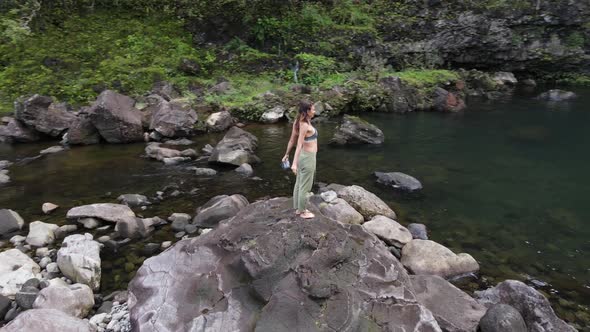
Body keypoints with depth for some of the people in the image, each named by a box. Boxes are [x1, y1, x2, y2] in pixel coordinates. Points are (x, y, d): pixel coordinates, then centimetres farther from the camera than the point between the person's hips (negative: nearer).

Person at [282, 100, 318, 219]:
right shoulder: (305, 125, -23)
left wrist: (286, 154, 20)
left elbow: (292, 140, 10)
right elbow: (299, 145, -29)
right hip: (308, 158, -9)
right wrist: (294, 163, -33)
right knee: (305, 186, 6)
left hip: (302, 156, 9)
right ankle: (303, 212, 21)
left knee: (299, 184, 19)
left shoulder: (298, 122, 3)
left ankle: (298, 209, 33)